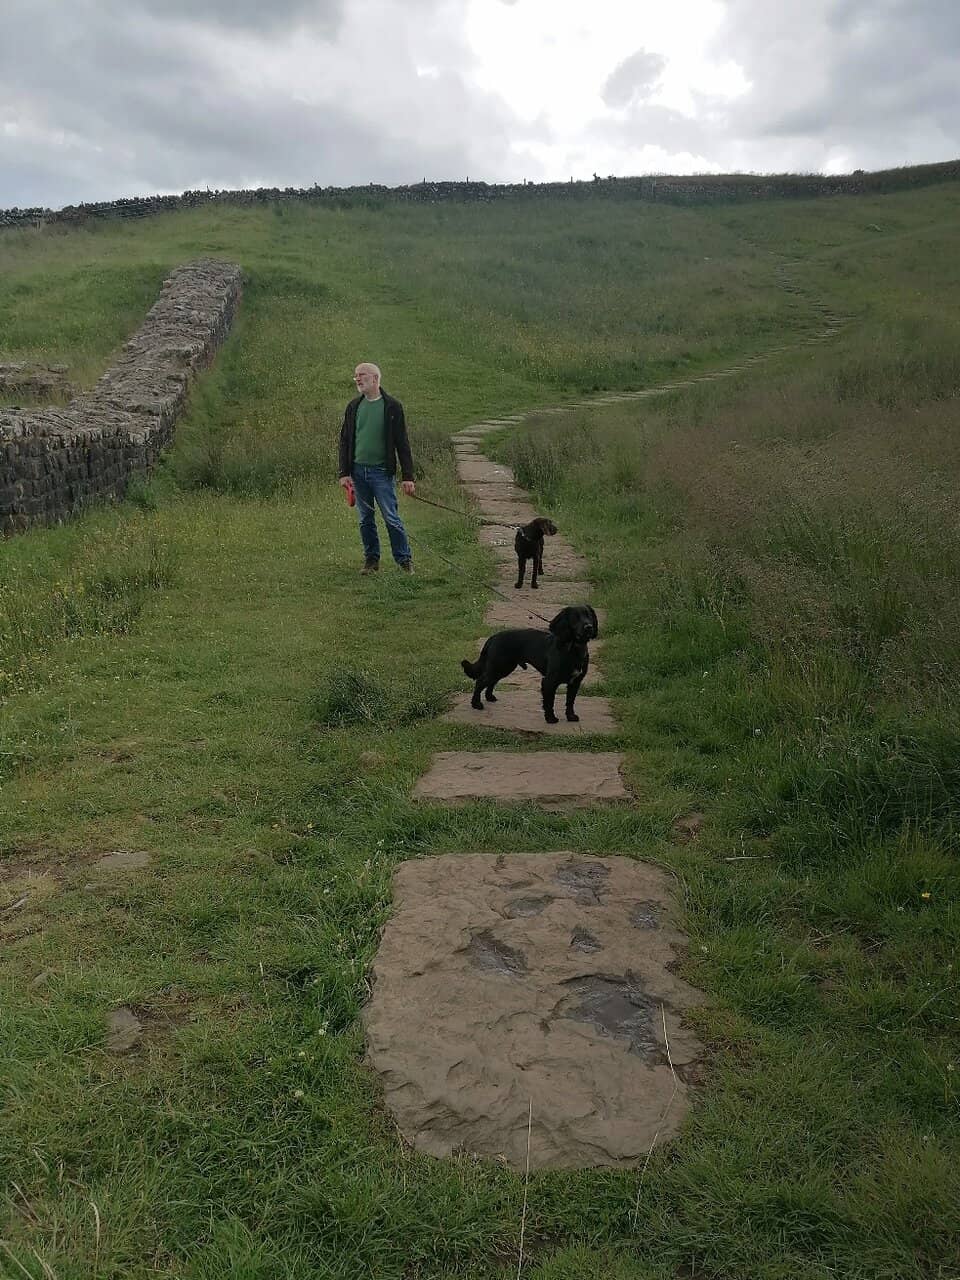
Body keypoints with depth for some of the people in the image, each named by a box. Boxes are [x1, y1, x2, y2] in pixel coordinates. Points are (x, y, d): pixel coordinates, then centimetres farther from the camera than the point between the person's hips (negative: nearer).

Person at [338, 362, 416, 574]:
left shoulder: (392, 406, -3)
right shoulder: (354, 406, 8)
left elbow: (402, 443, -3)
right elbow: (345, 441, 10)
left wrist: (407, 477, -7)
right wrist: (344, 473, 1)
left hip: (382, 472, -4)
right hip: (358, 471, 4)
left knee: (391, 518, -4)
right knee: (365, 519, 9)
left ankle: (405, 559, 8)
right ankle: (371, 559, 20)